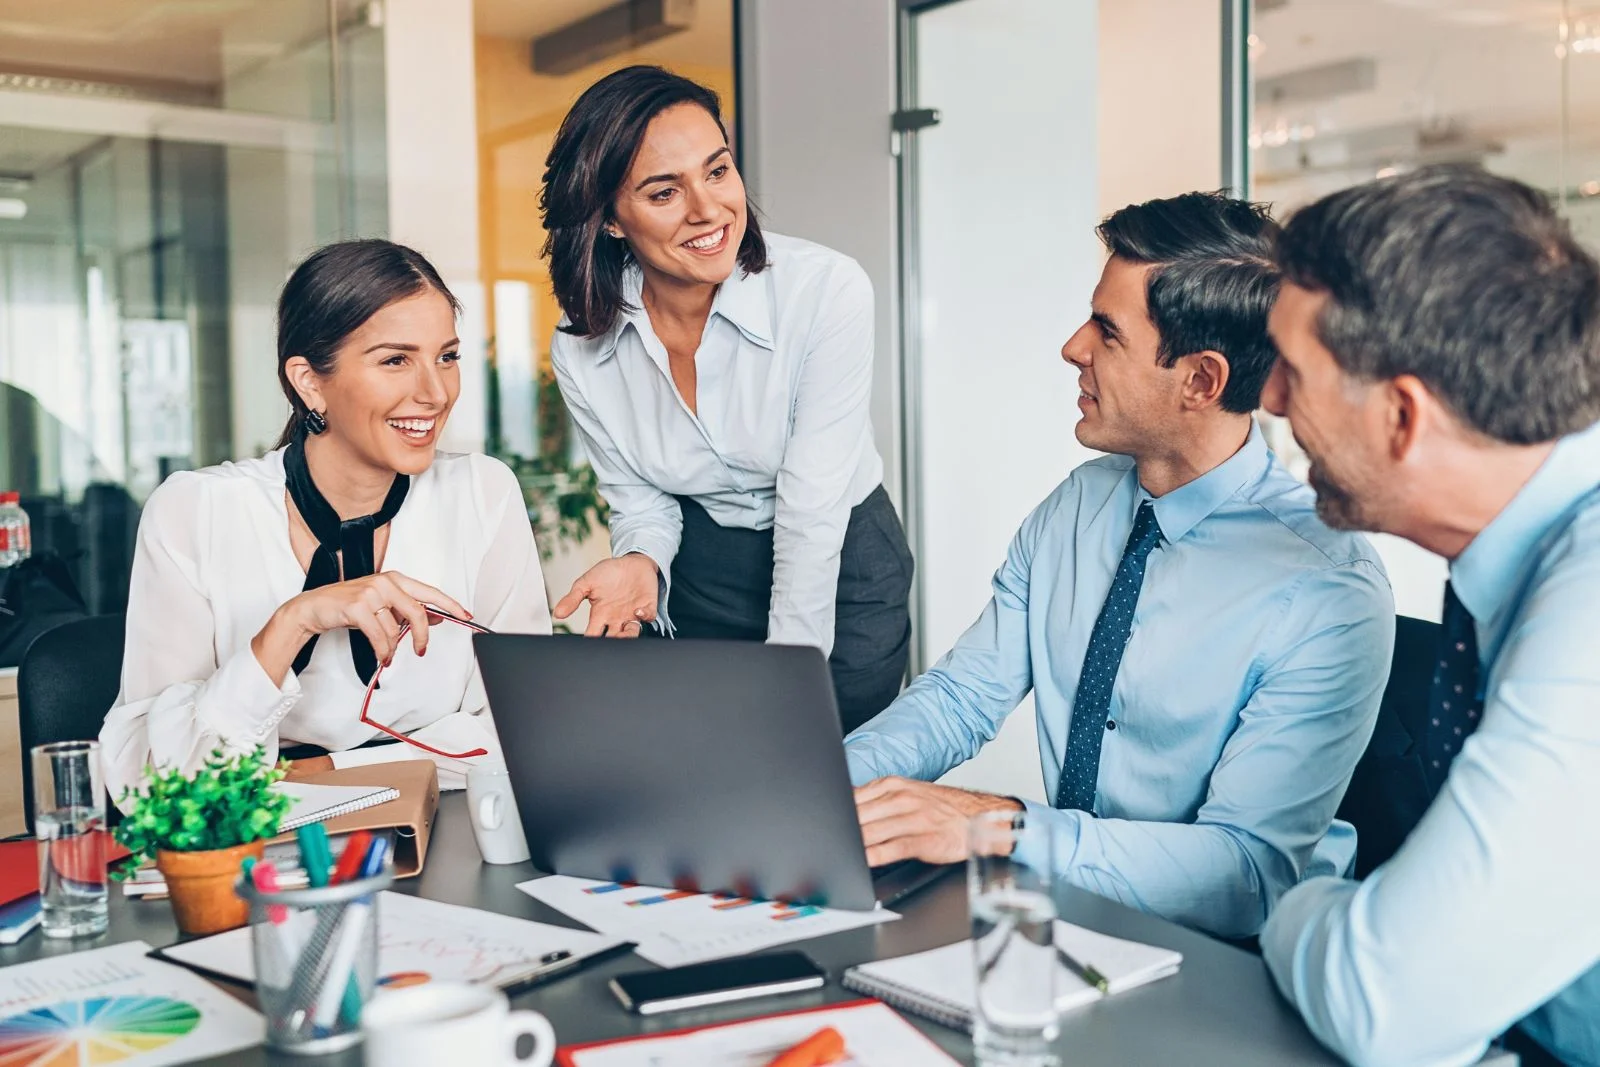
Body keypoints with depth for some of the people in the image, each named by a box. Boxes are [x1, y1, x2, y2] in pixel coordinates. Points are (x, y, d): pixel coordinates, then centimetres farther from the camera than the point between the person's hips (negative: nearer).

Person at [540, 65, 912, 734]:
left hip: (840, 580, -2)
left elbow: (812, 511, -23)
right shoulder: (581, 351, -12)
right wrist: (641, 562, -23)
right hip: (696, 586, 3)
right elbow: (638, 498, 0)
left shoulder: (828, 291, -24)